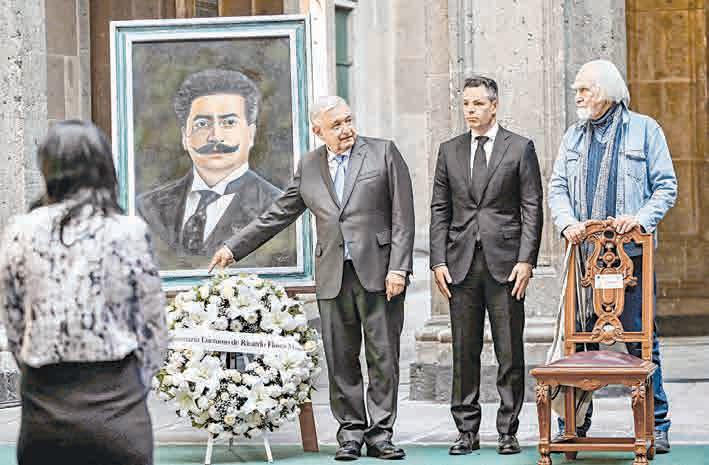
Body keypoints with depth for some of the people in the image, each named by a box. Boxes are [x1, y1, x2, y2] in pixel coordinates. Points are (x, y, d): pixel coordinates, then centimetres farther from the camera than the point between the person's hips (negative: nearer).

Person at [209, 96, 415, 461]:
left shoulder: (384, 153, 2)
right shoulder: (308, 166, 12)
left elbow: (402, 215, -2)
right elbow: (278, 214, 18)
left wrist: (398, 268, -10)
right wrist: (234, 248, 15)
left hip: (378, 273, -3)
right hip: (333, 277, 3)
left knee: (383, 356, -1)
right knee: (341, 359, 4)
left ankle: (380, 434, 5)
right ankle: (351, 433, 12)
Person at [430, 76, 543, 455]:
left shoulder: (520, 148, 4)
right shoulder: (450, 151, 13)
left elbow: (532, 208, 0)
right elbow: (439, 210, 11)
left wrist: (526, 260, -8)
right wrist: (438, 261, 2)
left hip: (505, 262, -2)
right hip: (461, 263, 3)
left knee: (510, 352, 0)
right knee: (464, 352, 3)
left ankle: (508, 431, 6)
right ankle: (467, 430, 9)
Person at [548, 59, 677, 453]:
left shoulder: (644, 129, 4)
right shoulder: (575, 136, 16)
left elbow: (666, 186, 1)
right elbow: (558, 187, 12)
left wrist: (642, 217, -15)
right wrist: (567, 222, -7)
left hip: (631, 253, -3)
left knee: (641, 339, -2)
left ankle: (656, 427, 4)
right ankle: (574, 425, 10)